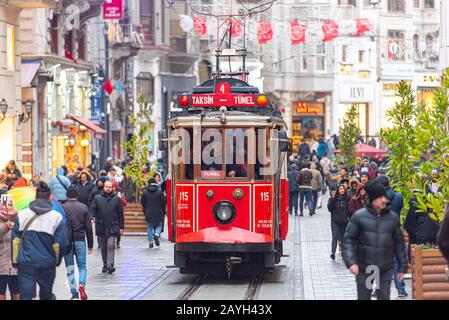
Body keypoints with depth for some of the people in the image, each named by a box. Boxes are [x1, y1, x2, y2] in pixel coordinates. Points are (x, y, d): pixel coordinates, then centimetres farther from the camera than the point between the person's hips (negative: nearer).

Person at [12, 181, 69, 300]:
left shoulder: (21, 215, -1)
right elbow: (61, 244, -3)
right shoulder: (57, 217, -4)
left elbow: (15, 241, 2)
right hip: (47, 264, 0)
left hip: (26, 264, 0)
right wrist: (57, 260, 14)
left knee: (25, 296, -1)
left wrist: (15, 260, 12)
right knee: (47, 295, 18)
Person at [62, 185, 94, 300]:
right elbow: (88, 228, 1)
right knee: (82, 266, 9)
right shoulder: (84, 207, 1)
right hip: (80, 240, 1)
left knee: (70, 268, 9)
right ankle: (82, 284, -18)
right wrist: (90, 245, 8)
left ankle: (74, 293, 6)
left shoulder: (62, 208, -3)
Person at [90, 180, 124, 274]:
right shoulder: (97, 198, 6)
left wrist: (121, 227, 6)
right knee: (103, 248, 9)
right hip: (101, 227, 2)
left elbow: (120, 214, 9)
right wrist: (91, 217, -21)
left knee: (111, 246, -13)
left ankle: (110, 265, -18)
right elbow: (92, 209, 0)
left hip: (112, 227, -2)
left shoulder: (116, 199, 6)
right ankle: (105, 265, 20)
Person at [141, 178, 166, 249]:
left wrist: (145, 212, 18)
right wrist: (163, 212, 9)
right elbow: (163, 202, -2)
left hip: (149, 213, 2)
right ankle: (156, 234, -18)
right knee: (158, 225, 13)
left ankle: (150, 242, 6)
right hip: (158, 213, -2)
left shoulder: (145, 192, 0)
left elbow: (142, 202, 6)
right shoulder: (159, 192, -5)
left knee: (150, 227, 11)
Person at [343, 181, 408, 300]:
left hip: (386, 269, 1)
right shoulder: (359, 216, -6)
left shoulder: (393, 217, 1)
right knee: (363, 297, 8)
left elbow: (399, 243, 7)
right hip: (364, 268, -1)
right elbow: (349, 240, -5)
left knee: (384, 297, 4)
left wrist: (402, 267, 7)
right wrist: (350, 262, -17)